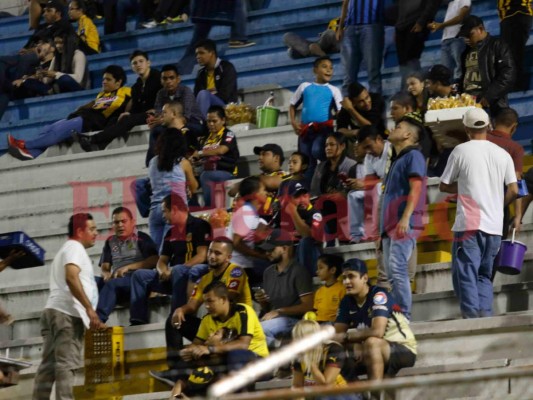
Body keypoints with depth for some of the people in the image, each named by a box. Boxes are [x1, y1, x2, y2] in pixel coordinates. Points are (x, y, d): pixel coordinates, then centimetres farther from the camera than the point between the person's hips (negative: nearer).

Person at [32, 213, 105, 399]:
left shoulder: (65, 250, 31)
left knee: (49, 365, 3)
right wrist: (89, 308, -23)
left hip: (54, 311, 10)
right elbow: (71, 277, -18)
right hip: (67, 313, -10)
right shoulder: (75, 247, -2)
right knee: (66, 364, -17)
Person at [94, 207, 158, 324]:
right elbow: (104, 266, 16)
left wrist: (128, 267, -13)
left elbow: (154, 260, -6)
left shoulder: (142, 238, 7)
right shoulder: (110, 241, 23)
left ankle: (98, 319, -52)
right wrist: (106, 274, -10)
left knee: (112, 284, -36)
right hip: (115, 279, 5)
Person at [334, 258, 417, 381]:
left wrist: (346, 337, -24)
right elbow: (337, 334, -2)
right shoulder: (347, 302, 2)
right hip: (374, 353, 7)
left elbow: (377, 332, -30)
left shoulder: (379, 296, -18)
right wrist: (355, 345, -21)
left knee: (371, 342, -37)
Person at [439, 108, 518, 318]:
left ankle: (471, 315, -16)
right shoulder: (503, 154, 7)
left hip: (468, 224, -4)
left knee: (465, 273, -3)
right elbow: (513, 190, 3)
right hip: (494, 225, 4)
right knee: (484, 274, 13)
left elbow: (444, 186, 5)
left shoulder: (461, 151, -2)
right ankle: (486, 314, -1)